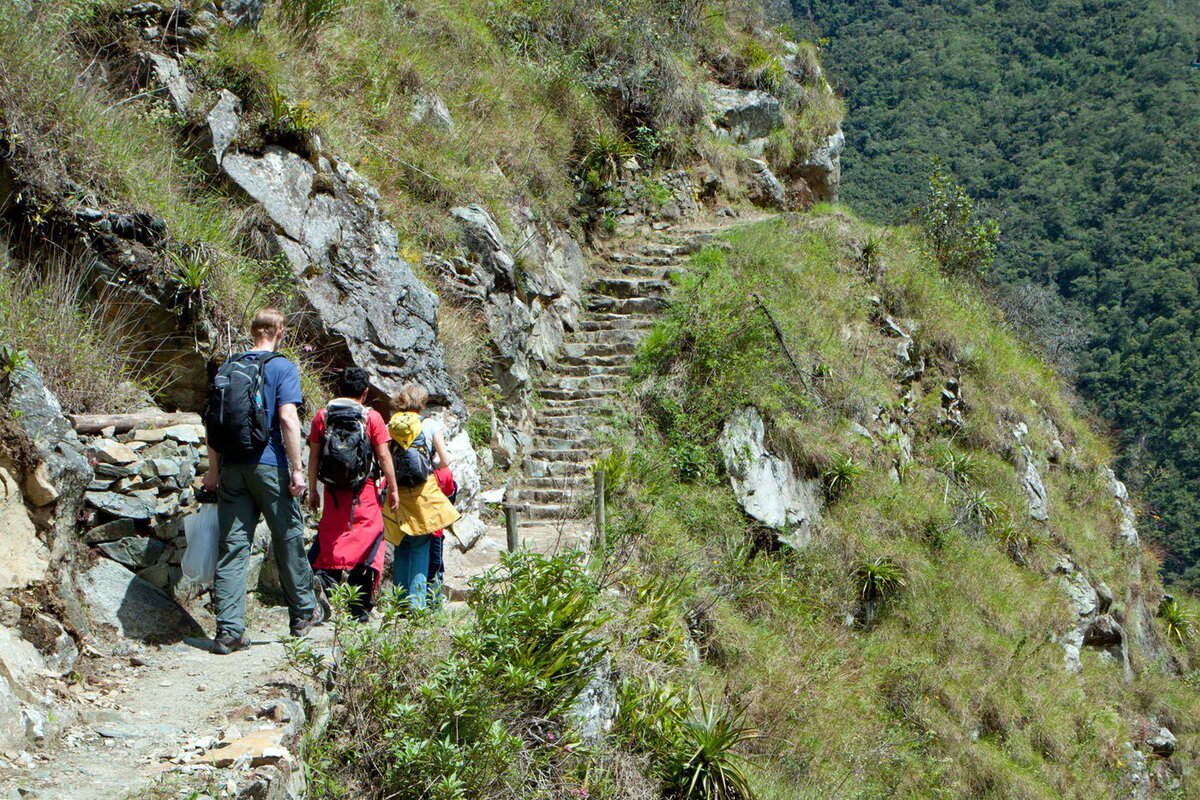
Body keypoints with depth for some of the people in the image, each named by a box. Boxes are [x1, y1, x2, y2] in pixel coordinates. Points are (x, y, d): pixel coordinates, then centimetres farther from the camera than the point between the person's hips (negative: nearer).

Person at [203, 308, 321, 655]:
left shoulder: (228, 367, 11)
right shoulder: (282, 367, -5)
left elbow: (212, 422, 11)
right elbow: (288, 419, -15)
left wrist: (214, 470, 16)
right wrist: (297, 469, -12)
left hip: (232, 468, 4)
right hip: (269, 467, -4)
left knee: (231, 546, 3)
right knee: (288, 539, 11)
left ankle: (228, 630, -2)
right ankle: (303, 613, 24)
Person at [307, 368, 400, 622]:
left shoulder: (322, 416, 4)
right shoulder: (372, 418, -3)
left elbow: (313, 456, 5)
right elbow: (384, 456, -3)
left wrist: (312, 490, 13)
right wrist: (392, 489, 5)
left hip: (333, 491, 2)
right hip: (365, 492, -2)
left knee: (329, 542, 13)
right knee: (367, 543, 4)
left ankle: (322, 580, -12)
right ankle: (360, 608, 2)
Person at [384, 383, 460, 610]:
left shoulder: (389, 426, 2)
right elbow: (445, 461, 0)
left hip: (397, 494, 2)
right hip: (423, 493, -2)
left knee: (402, 548, 11)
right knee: (421, 549, 3)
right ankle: (417, 602, -3)